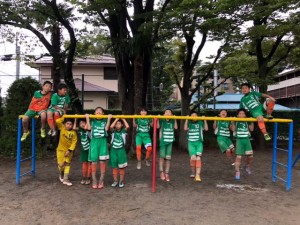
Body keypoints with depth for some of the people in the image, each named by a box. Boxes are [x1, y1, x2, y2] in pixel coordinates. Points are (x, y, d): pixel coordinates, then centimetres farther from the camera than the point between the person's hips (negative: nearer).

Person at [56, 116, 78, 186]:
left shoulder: (73, 132, -11)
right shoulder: (62, 128, -9)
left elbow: (74, 142, -11)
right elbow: (57, 121, -25)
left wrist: (69, 150, -17)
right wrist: (64, 116, -16)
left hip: (69, 150, 1)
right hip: (61, 150, 0)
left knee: (67, 164, 3)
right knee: (61, 164, -2)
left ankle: (66, 179, 8)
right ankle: (61, 175, 30)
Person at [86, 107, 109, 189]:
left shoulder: (105, 121, 8)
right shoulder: (92, 120, 10)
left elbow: (106, 129, -5)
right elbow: (89, 128, -5)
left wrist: (109, 119, -9)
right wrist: (87, 118, -5)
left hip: (103, 142, 0)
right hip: (94, 142, 1)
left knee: (102, 161, -2)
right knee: (94, 161, 0)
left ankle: (101, 181, 8)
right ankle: (94, 181, 10)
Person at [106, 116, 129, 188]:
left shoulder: (123, 131, 0)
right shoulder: (113, 131, 2)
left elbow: (127, 126, -20)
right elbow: (111, 126, -19)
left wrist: (123, 119, -10)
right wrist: (116, 119, -12)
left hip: (121, 150, -1)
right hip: (113, 150, 1)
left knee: (121, 167, 3)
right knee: (114, 167, 7)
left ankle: (121, 181, 14)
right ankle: (115, 181, 19)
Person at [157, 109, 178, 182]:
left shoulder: (172, 121, 10)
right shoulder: (162, 120, 1)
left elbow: (176, 127, 2)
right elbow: (158, 126, -10)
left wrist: (175, 119, 4)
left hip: (170, 142, 2)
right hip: (163, 141, -2)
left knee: (168, 158, 2)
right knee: (162, 156, -5)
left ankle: (166, 173, 9)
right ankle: (161, 172, 9)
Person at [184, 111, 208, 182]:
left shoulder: (200, 122, 9)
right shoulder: (189, 123, 8)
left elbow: (206, 128, -3)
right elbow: (185, 128, -11)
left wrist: (204, 120, -10)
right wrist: (186, 120, -14)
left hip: (199, 142, 0)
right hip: (191, 142, 0)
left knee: (198, 158, -14)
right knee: (193, 157, -14)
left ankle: (197, 175, -15)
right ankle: (193, 173, 10)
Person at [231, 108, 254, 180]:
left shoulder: (247, 121, 7)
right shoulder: (236, 121, 1)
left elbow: (251, 129, 7)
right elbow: (233, 129, -4)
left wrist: (252, 122, -1)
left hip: (247, 140, 3)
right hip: (239, 140, -3)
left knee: (250, 156, -2)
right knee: (239, 157, -8)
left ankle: (247, 167, 29)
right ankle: (237, 172, 3)